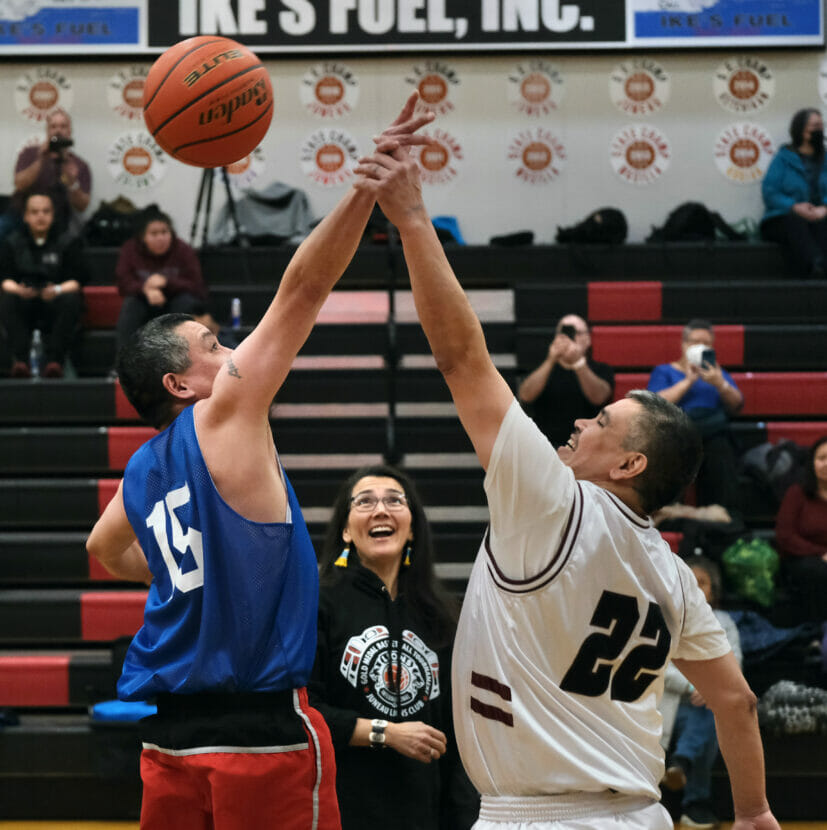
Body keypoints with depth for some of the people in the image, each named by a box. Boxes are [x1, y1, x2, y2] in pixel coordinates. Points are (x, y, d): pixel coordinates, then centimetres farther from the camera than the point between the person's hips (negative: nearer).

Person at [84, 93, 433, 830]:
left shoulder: (143, 472, 13)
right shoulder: (225, 415, -7)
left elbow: (105, 549, 35)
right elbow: (303, 289, -13)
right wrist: (367, 184, -20)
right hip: (262, 729, -8)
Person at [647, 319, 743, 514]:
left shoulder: (718, 373, 31)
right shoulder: (663, 372, 23)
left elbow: (736, 405, 12)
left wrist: (720, 384, -6)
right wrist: (688, 381, 1)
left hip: (713, 432, 2)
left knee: (720, 450, -34)